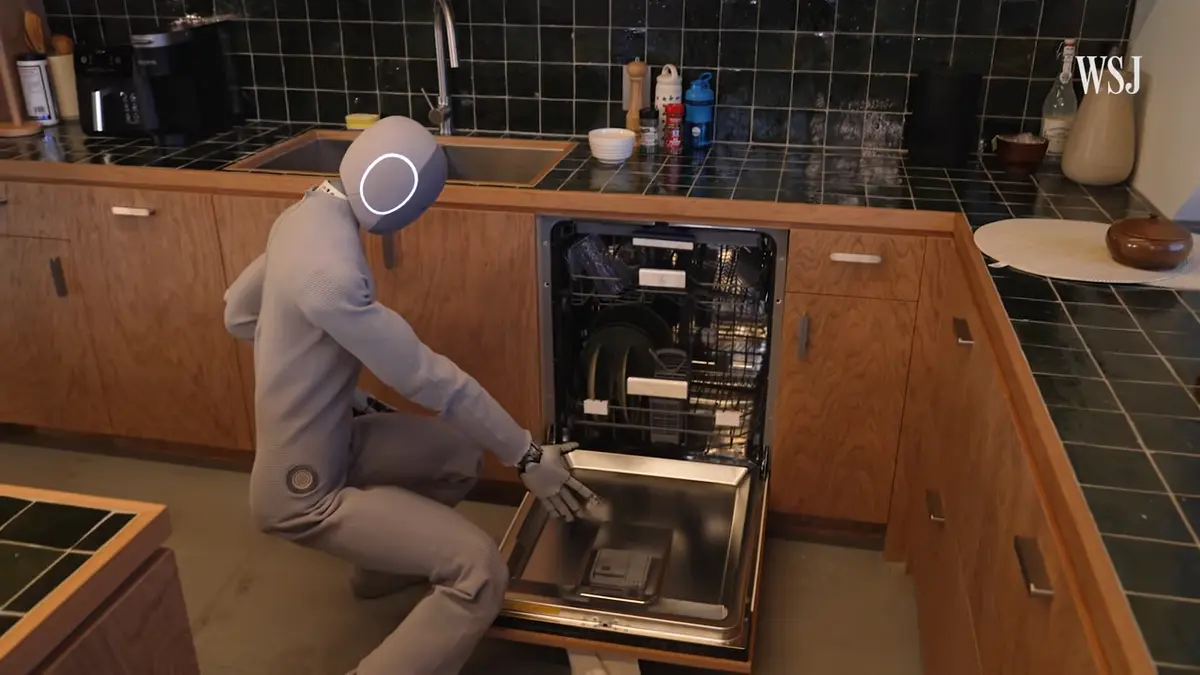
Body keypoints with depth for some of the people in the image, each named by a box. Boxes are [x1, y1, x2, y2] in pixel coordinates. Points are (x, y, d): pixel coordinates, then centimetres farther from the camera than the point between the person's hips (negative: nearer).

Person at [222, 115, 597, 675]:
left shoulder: (306, 214, -2)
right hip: (303, 488, -10)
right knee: (480, 571, -20)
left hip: (326, 437, 10)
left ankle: (380, 565, 40)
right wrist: (526, 455, -16)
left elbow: (238, 312, 12)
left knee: (461, 454, 21)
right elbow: (428, 378, -27)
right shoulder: (330, 272, -32)